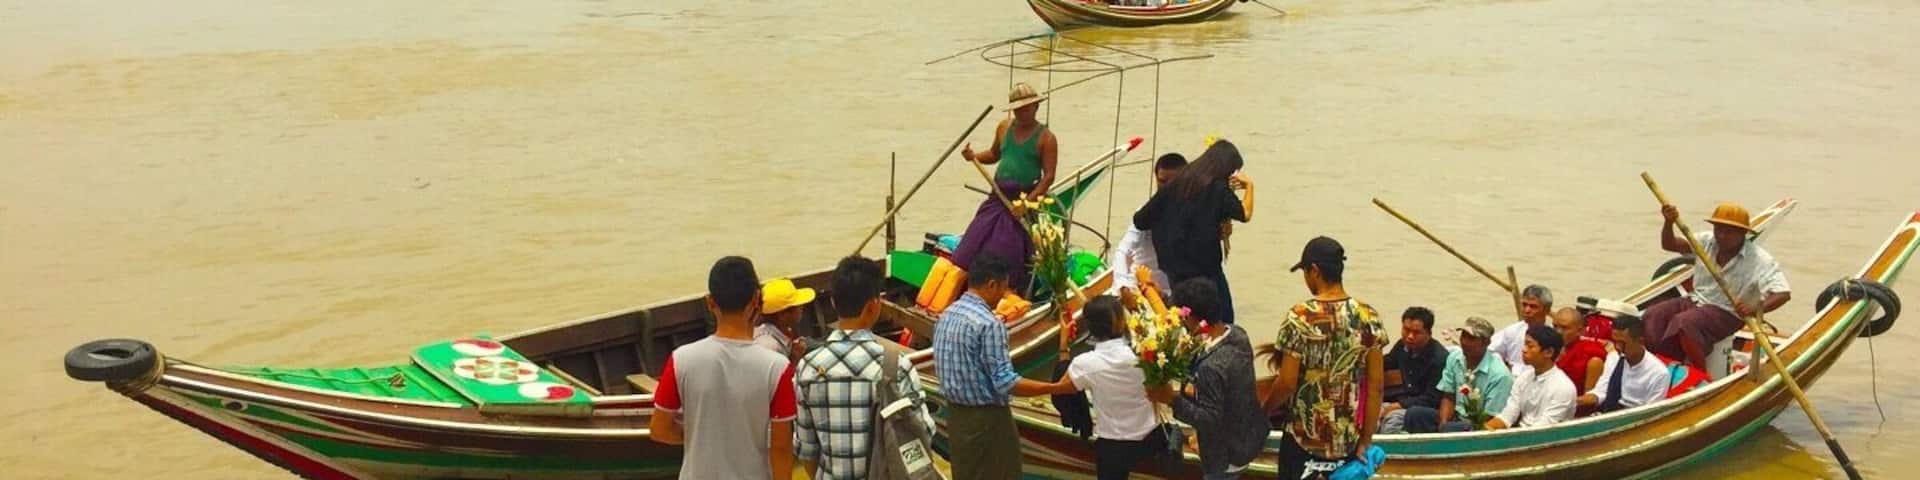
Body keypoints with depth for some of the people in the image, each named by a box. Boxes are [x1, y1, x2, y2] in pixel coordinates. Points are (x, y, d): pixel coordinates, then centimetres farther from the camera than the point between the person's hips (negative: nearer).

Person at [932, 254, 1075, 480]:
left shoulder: (946, 315, 6)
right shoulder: (989, 323, -20)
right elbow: (1006, 383, -22)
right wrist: (1057, 388, -17)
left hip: (956, 412, 8)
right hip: (986, 418, -8)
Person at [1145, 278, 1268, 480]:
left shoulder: (1211, 366, -37)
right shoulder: (1237, 334, -10)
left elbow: (1210, 420, -29)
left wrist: (1172, 399, -28)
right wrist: (1197, 390, 3)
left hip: (1228, 452, -8)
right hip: (1249, 434, 8)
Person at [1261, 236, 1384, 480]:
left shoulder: (1299, 318, -15)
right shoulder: (1367, 317, -5)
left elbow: (1287, 383, -13)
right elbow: (1376, 384, -3)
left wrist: (1263, 412, 7)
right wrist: (1366, 440, 4)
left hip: (1305, 439, -3)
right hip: (1349, 441, 3)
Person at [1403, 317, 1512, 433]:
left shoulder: (1499, 375, -18)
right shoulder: (1454, 358, 3)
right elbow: (1448, 397, 8)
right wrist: (1443, 424, -13)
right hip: (1457, 417, 7)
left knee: (1450, 430, -37)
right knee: (1414, 414, -15)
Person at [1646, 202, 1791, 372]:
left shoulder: (1760, 260, -15)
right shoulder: (1707, 242, 2)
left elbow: (1783, 293, -23)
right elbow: (1669, 244, -1)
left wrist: (1756, 309, -42)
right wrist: (1669, 223, -22)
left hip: (1727, 313, -6)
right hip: (1696, 300, 6)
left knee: (1683, 323, -33)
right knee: (1653, 315, -17)